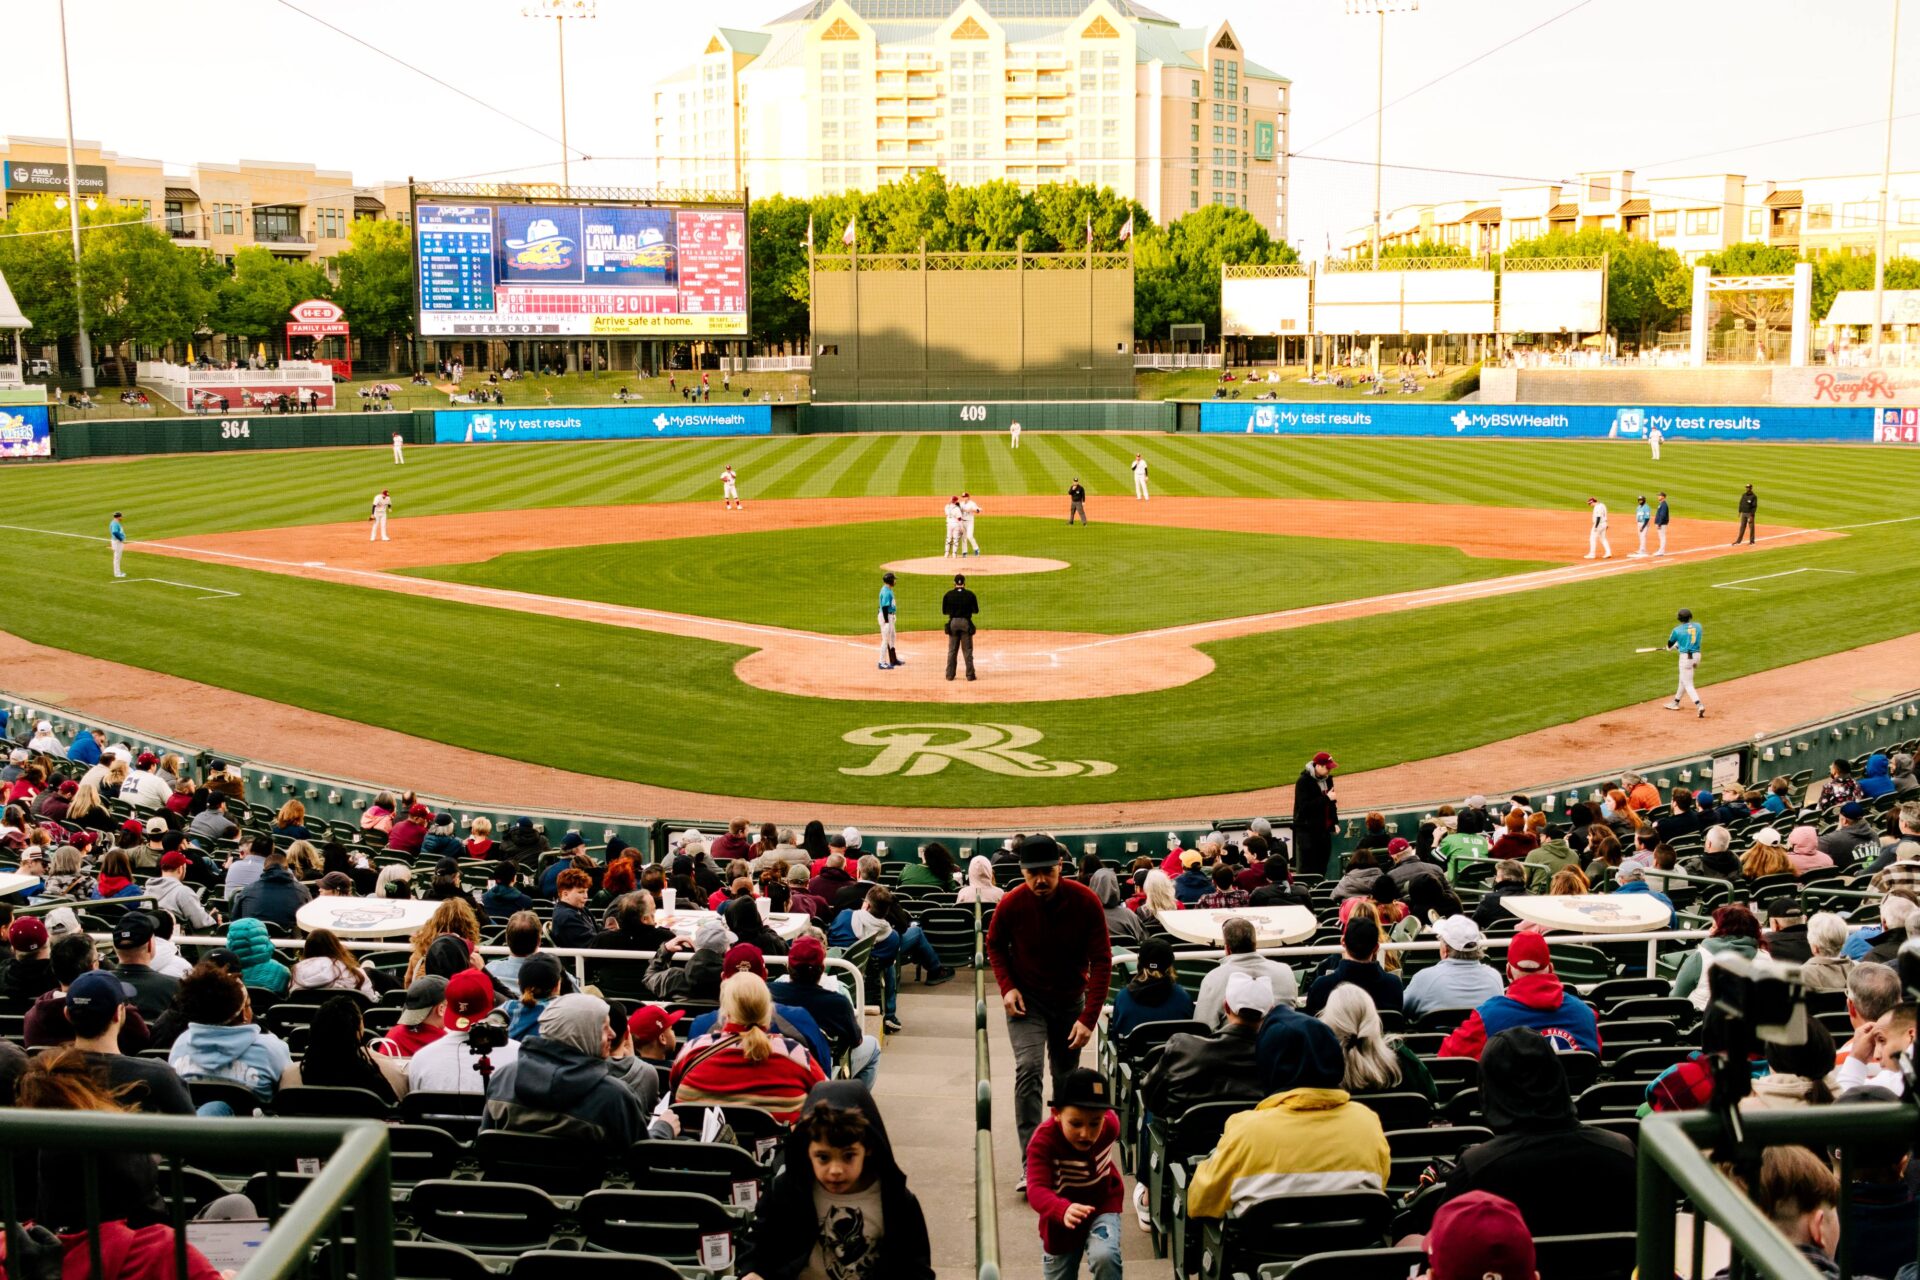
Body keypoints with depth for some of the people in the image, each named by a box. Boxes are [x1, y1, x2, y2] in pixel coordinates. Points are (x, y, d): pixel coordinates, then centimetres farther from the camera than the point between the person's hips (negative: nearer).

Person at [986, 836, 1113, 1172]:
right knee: (1028, 1069, -20)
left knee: (1066, 1077, 14)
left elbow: (1101, 960, -17)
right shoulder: (1011, 904, -19)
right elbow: (994, 943, 3)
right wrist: (1006, 986, -12)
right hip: (1026, 999, -1)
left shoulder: (1085, 901, -21)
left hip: (1071, 999, 1)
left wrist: (1089, 1018, -24)